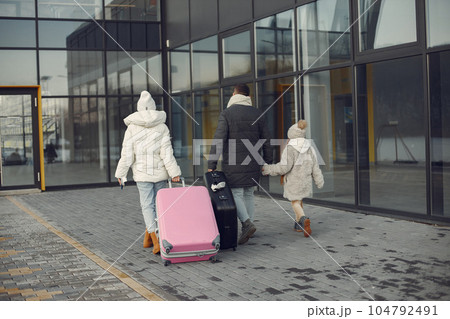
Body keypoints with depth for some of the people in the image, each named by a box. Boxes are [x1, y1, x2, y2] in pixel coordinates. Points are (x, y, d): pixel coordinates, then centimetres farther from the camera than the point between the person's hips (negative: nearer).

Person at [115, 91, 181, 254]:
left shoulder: (132, 128, -4)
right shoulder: (162, 127, -2)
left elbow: (127, 154, -4)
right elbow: (167, 153, -6)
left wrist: (121, 173, 5)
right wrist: (174, 172, -3)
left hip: (142, 173, -1)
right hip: (160, 172, 1)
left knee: (147, 205, 2)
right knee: (159, 202, 14)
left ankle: (155, 241, -10)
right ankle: (148, 237, 24)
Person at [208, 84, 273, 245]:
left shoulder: (226, 114, -6)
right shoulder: (257, 114, 7)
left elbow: (218, 141, -13)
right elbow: (266, 141, 9)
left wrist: (211, 165, -11)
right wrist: (267, 162, 18)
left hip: (233, 164, -4)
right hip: (253, 163, 5)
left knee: (235, 194, 0)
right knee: (248, 195, 12)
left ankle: (247, 223, -18)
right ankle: (248, 226, 12)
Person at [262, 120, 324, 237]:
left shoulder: (290, 148, -15)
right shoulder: (309, 148, 3)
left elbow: (284, 167, -19)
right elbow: (315, 167, 6)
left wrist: (268, 169, -10)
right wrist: (319, 181, 14)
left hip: (293, 182, -5)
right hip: (306, 181, 6)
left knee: (295, 203, 0)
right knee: (300, 200, 21)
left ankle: (304, 219, -26)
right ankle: (298, 224, 26)